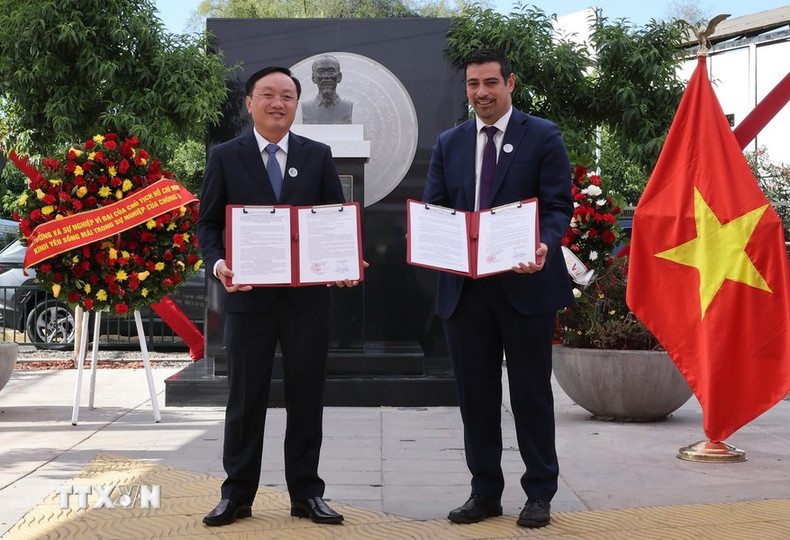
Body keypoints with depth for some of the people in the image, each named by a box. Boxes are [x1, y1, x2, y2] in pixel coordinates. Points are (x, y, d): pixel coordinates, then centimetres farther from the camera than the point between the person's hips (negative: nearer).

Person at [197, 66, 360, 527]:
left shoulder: (318, 156, 7)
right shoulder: (225, 157, 4)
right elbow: (208, 223, 3)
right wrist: (217, 263, -16)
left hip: (309, 296, 1)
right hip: (249, 295, -1)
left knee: (307, 396, 8)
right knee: (245, 398, 6)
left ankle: (306, 493, 18)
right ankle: (238, 495, 15)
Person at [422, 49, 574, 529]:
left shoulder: (543, 137, 1)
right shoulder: (449, 144, 13)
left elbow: (559, 206, -4)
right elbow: (432, 210, 11)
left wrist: (545, 246, -24)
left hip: (525, 282, -4)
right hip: (464, 286, 4)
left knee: (532, 391, 4)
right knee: (475, 393, 9)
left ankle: (540, 494, 15)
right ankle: (485, 492, 20)